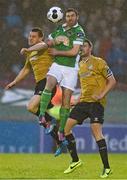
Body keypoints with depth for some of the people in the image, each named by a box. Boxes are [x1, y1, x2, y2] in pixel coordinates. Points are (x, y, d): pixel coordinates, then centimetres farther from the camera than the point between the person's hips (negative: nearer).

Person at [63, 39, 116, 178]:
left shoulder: (98, 62, -5)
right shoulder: (80, 65, 16)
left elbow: (112, 81, -6)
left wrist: (101, 95, -17)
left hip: (96, 102, -7)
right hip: (83, 102, 7)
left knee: (96, 130, -18)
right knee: (66, 126, -1)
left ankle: (106, 168, -13)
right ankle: (75, 161, 12)